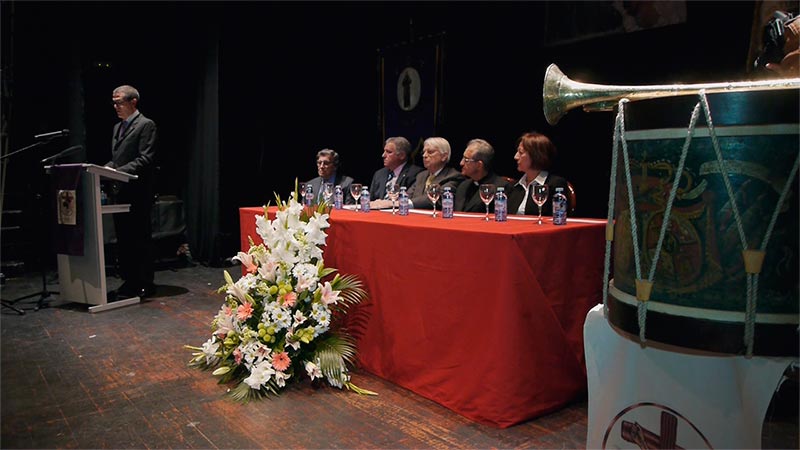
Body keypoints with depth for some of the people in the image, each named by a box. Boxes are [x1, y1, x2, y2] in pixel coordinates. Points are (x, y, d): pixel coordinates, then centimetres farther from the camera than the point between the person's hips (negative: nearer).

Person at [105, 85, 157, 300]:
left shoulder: (146, 125, -6)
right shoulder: (117, 127, 21)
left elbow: (145, 159, -15)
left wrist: (119, 172, -21)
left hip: (137, 191, -8)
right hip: (120, 191, 9)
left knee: (140, 238, -4)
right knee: (123, 238, 10)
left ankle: (144, 285, 4)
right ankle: (129, 282, 18)